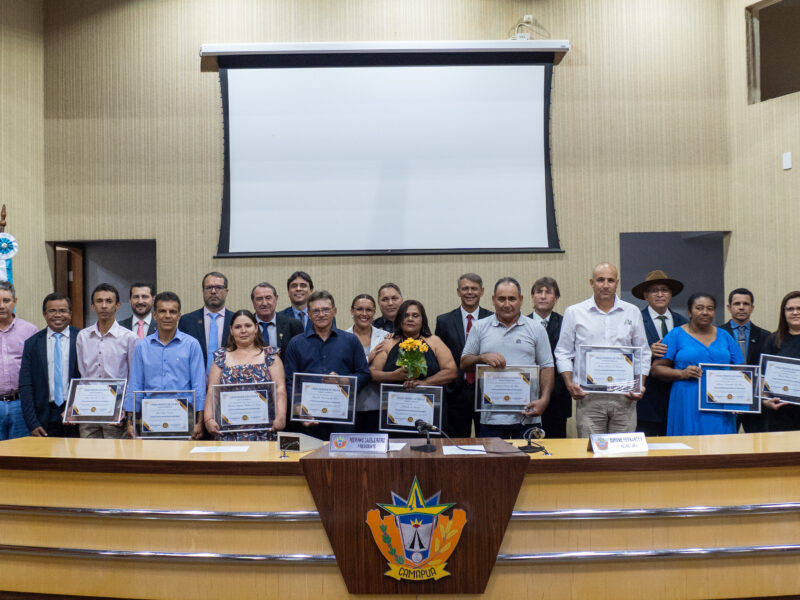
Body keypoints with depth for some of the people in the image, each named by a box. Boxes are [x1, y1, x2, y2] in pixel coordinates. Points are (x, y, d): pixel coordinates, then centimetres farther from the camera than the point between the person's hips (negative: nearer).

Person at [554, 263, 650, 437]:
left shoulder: (632, 312, 11)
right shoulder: (574, 312, 6)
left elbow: (643, 354, 14)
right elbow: (563, 353, 6)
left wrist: (640, 385, 1)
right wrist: (570, 384, -7)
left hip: (624, 397, 2)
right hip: (588, 397, -1)